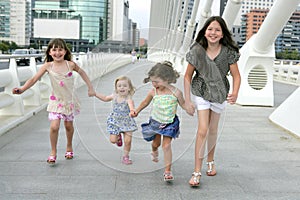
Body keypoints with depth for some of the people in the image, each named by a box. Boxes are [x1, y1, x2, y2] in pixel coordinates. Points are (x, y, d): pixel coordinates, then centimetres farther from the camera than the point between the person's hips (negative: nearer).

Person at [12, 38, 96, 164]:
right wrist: (22, 89, -28)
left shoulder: (70, 64, -11)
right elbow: (34, 79, -14)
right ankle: (53, 152, 8)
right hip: (56, 100, -1)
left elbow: (82, 72, 6)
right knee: (54, 126, -13)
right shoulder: (48, 66, -12)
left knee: (68, 125, 12)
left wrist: (90, 88, 8)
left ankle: (69, 147, 38)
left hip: (70, 100, 1)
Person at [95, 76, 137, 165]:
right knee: (113, 140, -1)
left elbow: (131, 105, -45)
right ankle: (118, 136, 36)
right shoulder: (114, 96, -5)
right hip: (115, 121, 3)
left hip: (126, 122, -3)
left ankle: (125, 156, 18)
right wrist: (95, 93, 17)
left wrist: (132, 111, -68)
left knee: (128, 141, -5)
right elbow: (105, 98, 17)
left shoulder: (128, 99, -21)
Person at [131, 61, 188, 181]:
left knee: (166, 145, -8)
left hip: (169, 123, -2)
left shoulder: (176, 92, -19)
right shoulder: (153, 92, -13)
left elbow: (183, 104, -3)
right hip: (155, 121, 3)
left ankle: (167, 171, 1)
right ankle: (154, 151, 59)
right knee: (156, 143, 21)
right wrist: (137, 111, 10)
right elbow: (145, 102, 7)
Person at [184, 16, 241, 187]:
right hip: (201, 93, -2)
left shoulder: (228, 52, -15)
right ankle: (197, 172, -4)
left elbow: (236, 75, -9)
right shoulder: (197, 51, -16)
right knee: (202, 130, -12)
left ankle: (211, 161, 41)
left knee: (213, 130, 15)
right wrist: (187, 101, -10)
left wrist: (235, 93, -29)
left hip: (220, 94, 2)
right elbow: (187, 76, -7)